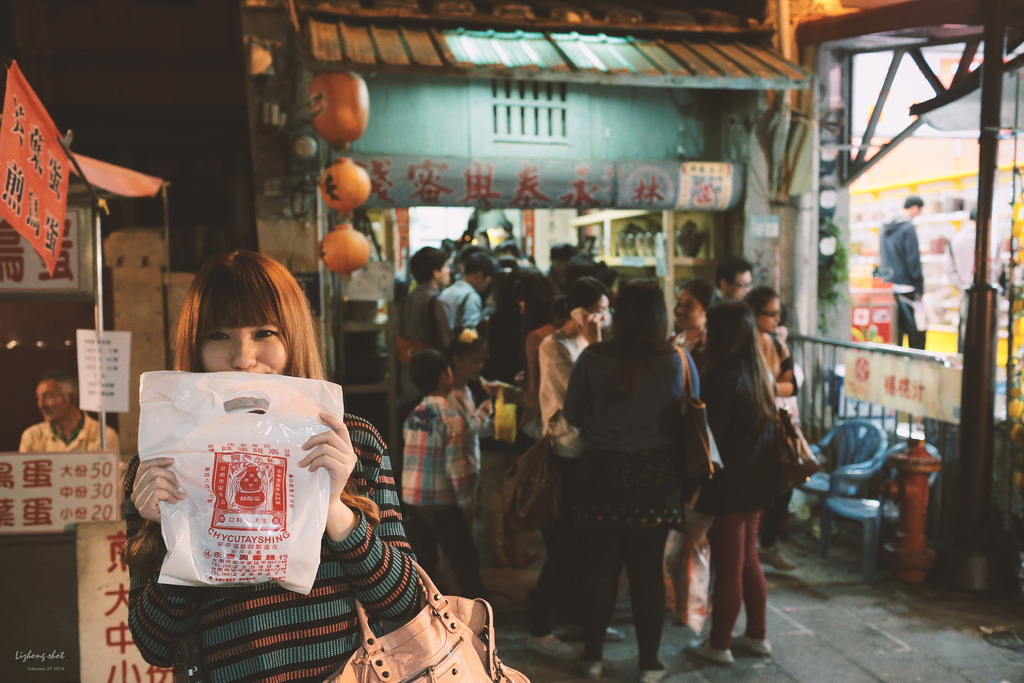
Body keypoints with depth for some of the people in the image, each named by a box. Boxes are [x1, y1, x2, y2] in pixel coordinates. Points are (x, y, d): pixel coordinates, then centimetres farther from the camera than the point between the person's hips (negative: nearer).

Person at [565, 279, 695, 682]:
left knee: (600, 566, 11)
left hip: (602, 474, -1)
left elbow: (571, 414, -1)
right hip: (656, 477, 1)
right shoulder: (678, 360, -7)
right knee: (648, 569, 11)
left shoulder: (592, 358, -10)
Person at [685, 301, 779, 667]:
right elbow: (764, 425, 12)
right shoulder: (759, 373, 6)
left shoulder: (721, 378, -20)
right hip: (756, 481, 8)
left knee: (727, 567, 3)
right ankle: (757, 635, 31)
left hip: (729, 483, -8)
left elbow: (710, 435, -20)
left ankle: (719, 645, 17)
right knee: (748, 560, 20)